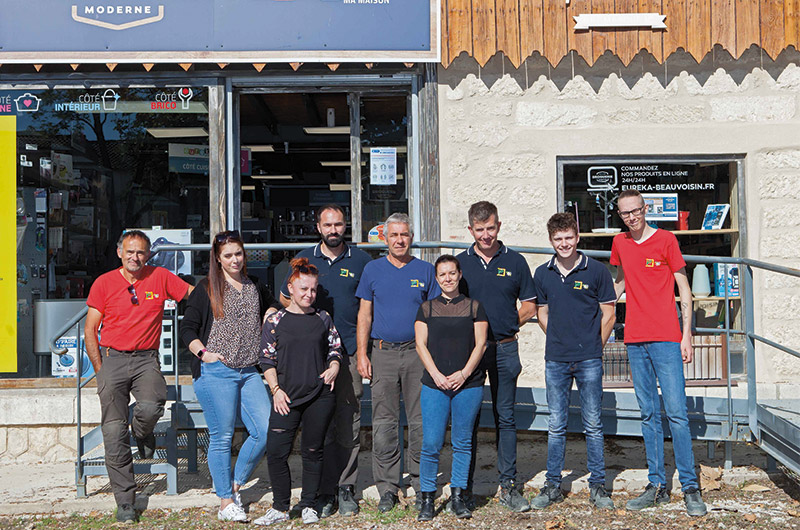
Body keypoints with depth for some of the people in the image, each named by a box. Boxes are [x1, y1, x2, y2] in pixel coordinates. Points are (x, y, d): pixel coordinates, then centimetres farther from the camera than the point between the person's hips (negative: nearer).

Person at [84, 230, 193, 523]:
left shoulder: (161, 277, 5)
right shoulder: (104, 283, 4)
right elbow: (90, 330, 7)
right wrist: (100, 370, 2)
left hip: (146, 359, 0)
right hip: (112, 358, 0)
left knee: (151, 407, -28)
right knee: (114, 431, -5)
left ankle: (142, 433, 11)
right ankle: (125, 500, 6)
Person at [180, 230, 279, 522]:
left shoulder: (255, 287, 14)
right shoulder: (206, 289, 2)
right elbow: (187, 328, 1)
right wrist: (203, 353, -13)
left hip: (250, 371, 5)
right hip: (216, 372, -4)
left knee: (266, 430, -3)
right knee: (222, 437, 0)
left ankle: (235, 485, 17)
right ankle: (226, 502, 12)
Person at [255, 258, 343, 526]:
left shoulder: (323, 318, 8)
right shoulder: (275, 320, 3)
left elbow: (335, 348, 16)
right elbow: (267, 359, 4)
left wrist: (333, 367, -4)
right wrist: (276, 389, -4)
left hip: (320, 396, 1)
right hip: (287, 397, -1)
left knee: (312, 451, 7)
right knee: (276, 451, -6)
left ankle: (309, 505, 21)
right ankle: (280, 508, 9)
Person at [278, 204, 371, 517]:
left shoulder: (360, 260, 7)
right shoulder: (304, 259, 9)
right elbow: (285, 298, 19)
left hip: (349, 351, 0)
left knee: (349, 423, 0)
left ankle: (346, 489, 10)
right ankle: (324, 493, 7)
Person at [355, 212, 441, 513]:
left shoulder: (425, 270, 7)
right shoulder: (373, 269, 7)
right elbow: (365, 315, 8)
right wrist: (361, 354, 0)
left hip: (418, 352, 0)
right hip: (383, 353, 0)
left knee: (421, 421, 2)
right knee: (383, 423, 1)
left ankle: (421, 483, 16)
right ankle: (387, 488, 10)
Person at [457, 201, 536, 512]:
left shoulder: (515, 262, 5)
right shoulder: (460, 263, 5)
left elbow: (529, 306, 9)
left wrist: (505, 325, 0)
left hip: (504, 349, 0)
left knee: (505, 417, 5)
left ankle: (508, 485, 11)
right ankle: (464, 486, 13)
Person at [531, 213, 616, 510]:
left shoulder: (596, 271, -3)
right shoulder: (542, 274, 6)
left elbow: (608, 315, 2)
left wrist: (594, 347, 5)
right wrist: (559, 342, 10)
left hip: (589, 361, -2)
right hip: (555, 361, 3)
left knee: (593, 425, 4)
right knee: (556, 426, 8)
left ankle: (597, 486, 15)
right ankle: (553, 485, 18)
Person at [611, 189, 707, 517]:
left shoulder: (666, 240, -1)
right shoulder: (619, 243, 12)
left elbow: (683, 290, -1)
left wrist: (686, 336, -7)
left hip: (666, 339, -4)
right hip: (635, 340, 4)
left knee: (676, 413, -6)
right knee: (648, 415, 8)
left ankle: (690, 488, 1)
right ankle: (657, 486, 13)